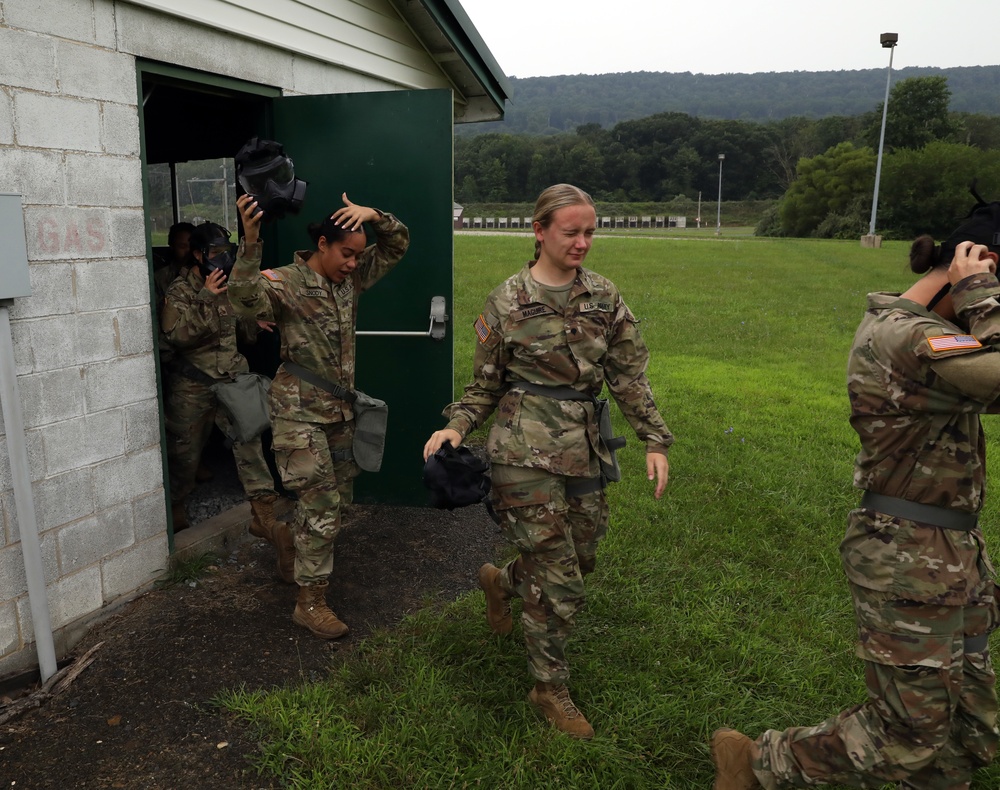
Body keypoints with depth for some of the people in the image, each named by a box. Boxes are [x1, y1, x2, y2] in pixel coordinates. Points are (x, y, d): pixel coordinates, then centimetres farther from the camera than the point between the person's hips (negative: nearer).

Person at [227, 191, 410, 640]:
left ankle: (303, 559, 41)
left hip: (340, 408, 8)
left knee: (338, 498, 17)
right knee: (321, 503, -9)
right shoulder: (286, 283, -14)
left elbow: (397, 244, 9)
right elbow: (246, 299, -35)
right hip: (301, 410, -7)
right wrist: (250, 242, -48)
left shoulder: (350, 279, 5)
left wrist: (374, 216, -11)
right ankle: (309, 602, 4)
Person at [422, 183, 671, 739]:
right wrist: (456, 426, -13)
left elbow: (630, 374, 6)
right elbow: (486, 384, 3)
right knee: (559, 579, -1)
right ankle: (551, 687, 22)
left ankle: (500, 581, 47)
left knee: (582, 558, 17)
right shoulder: (507, 303, -4)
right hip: (527, 450, -5)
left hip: (584, 448, 5)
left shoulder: (605, 296, 5)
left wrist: (655, 439, -1)